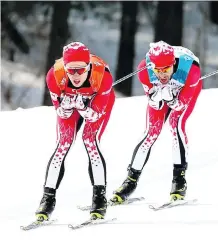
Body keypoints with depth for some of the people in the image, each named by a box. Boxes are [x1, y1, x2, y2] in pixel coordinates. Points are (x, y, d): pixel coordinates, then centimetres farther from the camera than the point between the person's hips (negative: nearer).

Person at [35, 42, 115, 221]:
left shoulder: (103, 76, -39)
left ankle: (100, 197, -12)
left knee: (90, 140, -19)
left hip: (98, 101, -2)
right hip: (68, 99, 2)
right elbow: (61, 113, -21)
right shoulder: (55, 76, -35)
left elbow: (95, 115, -28)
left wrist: (83, 107, -48)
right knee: (63, 143, -10)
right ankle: (48, 197, -2)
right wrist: (66, 106, -43)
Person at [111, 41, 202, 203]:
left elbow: (181, 104, -30)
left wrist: (171, 99, -51)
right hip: (160, 89, 2)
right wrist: (156, 97, -46)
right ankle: (132, 179, 8)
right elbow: (155, 105, -23)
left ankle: (180, 177, -17)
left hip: (187, 90, -2)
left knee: (176, 123, -24)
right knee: (152, 132, -6)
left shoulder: (191, 69, -42)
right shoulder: (145, 69, -36)